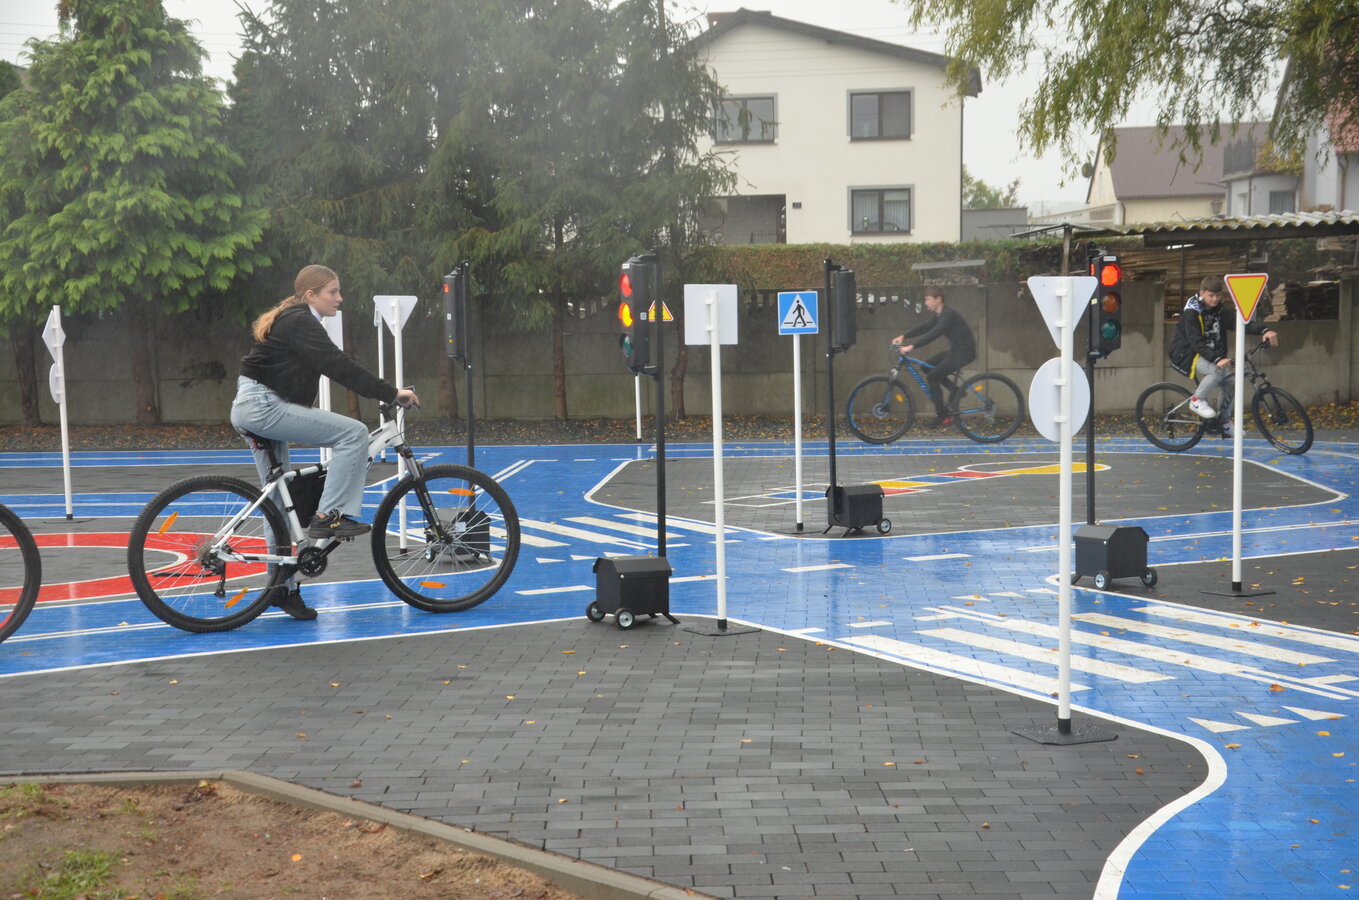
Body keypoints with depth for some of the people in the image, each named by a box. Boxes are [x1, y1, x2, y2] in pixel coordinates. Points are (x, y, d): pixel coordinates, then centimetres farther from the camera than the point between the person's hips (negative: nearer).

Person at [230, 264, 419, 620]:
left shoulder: (291, 320, 17)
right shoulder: (300, 323, -14)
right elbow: (340, 367, -23)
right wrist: (392, 394, -23)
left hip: (254, 410, 11)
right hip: (264, 407, -11)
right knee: (353, 432, -19)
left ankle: (282, 587, 17)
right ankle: (329, 516, -18)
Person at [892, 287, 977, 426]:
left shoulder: (948, 314, -20)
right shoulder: (940, 315, 11)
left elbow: (934, 334, -31)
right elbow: (924, 327, 11)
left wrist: (911, 346, -36)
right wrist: (903, 336, 0)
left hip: (964, 351, -10)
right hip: (955, 350, 10)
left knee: (932, 376, -14)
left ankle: (942, 416, -8)